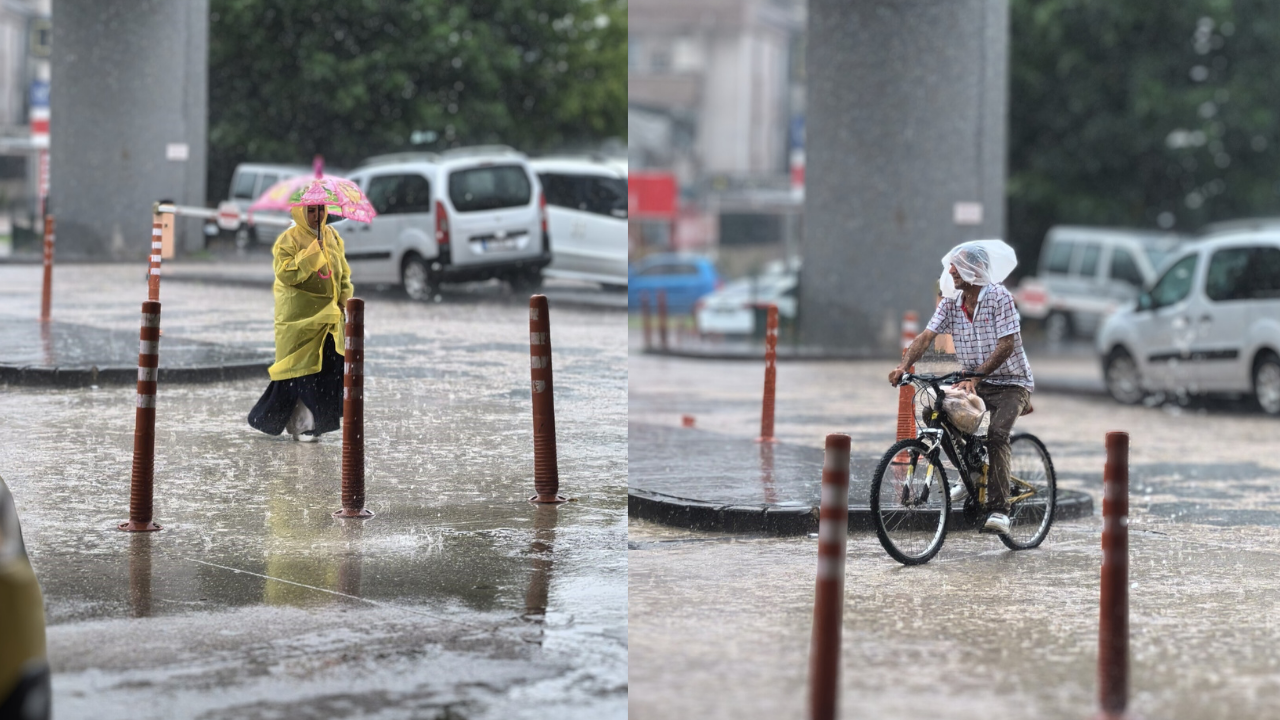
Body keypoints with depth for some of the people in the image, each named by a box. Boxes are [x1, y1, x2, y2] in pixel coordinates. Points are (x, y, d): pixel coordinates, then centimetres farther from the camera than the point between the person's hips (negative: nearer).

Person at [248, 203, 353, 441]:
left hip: (328, 315, 6)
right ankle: (301, 424, 3)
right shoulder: (288, 240, -7)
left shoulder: (333, 237, 11)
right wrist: (312, 253, -24)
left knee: (331, 367, -1)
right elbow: (286, 274, -19)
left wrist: (344, 299, 5)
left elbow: (343, 272, 18)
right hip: (299, 318, -6)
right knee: (302, 369, -4)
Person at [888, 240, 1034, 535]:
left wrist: (975, 377, -35)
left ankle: (999, 510, -23)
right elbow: (927, 336, -8)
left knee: (996, 434, -26)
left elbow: (1006, 345, -25)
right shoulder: (951, 302, -1)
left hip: (1011, 382, -6)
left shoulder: (999, 298, -18)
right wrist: (904, 366, -26)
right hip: (975, 383, 6)